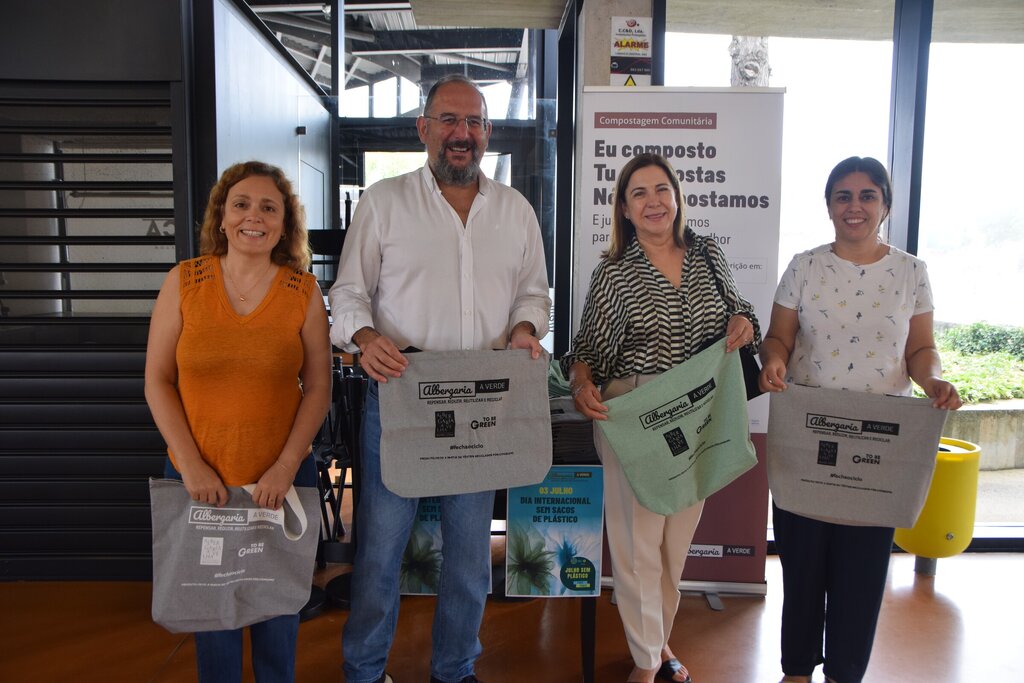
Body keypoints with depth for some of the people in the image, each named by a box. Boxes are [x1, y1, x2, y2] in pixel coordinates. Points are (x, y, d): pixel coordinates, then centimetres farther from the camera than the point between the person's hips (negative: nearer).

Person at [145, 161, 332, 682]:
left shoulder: (304, 291, -4)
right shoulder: (184, 281, -4)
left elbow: (318, 387, -3)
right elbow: (157, 381, -2)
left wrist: (286, 467, -11)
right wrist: (191, 464, -9)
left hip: (280, 481, 0)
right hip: (198, 478, 0)